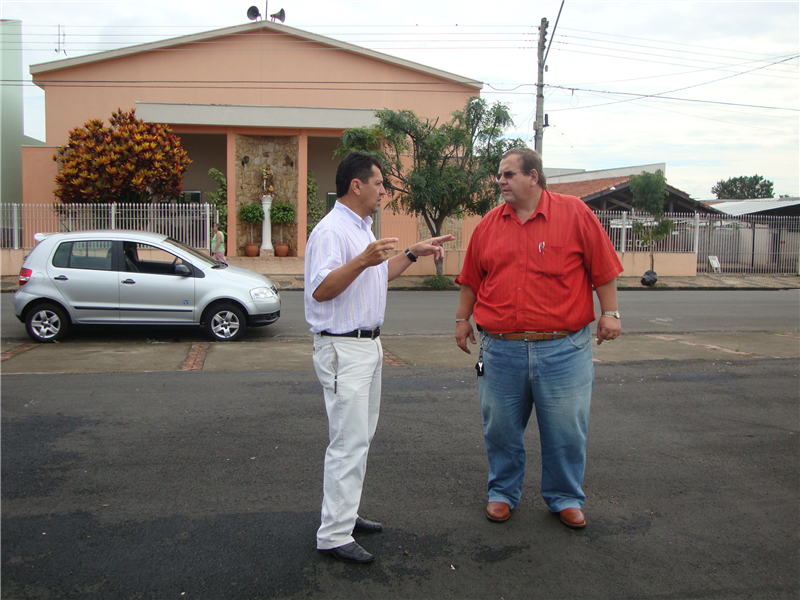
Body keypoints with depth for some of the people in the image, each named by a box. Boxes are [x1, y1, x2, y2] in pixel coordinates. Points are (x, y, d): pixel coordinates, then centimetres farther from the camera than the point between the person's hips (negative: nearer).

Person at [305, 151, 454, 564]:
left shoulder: (362, 229, 17)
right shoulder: (331, 230, -16)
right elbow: (321, 290, -25)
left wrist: (413, 253, 23)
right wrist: (362, 261, -35)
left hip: (368, 344, 11)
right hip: (343, 348, -11)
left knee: (359, 437, 16)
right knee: (348, 441, -8)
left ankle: (345, 514, 29)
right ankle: (334, 535, 0)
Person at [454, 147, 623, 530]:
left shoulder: (575, 214, 0)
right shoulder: (489, 225, 8)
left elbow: (603, 269, 2)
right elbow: (471, 278, 16)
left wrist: (610, 313, -2)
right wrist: (462, 319, 16)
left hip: (563, 349, -2)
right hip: (501, 349, 3)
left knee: (566, 429, 7)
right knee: (501, 428, 11)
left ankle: (565, 497, 27)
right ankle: (503, 493, 30)